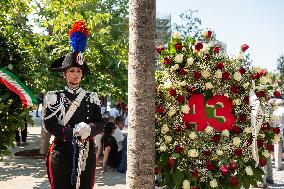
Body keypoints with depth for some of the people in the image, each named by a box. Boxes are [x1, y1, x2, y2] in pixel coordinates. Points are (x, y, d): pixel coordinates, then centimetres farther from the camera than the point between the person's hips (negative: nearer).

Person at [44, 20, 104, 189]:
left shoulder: (92, 97, 9)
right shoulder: (54, 97, 2)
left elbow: (100, 122, 5)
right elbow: (50, 124, -6)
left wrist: (89, 129, -18)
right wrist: (75, 133, -17)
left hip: (86, 151, 2)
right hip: (61, 151, -2)